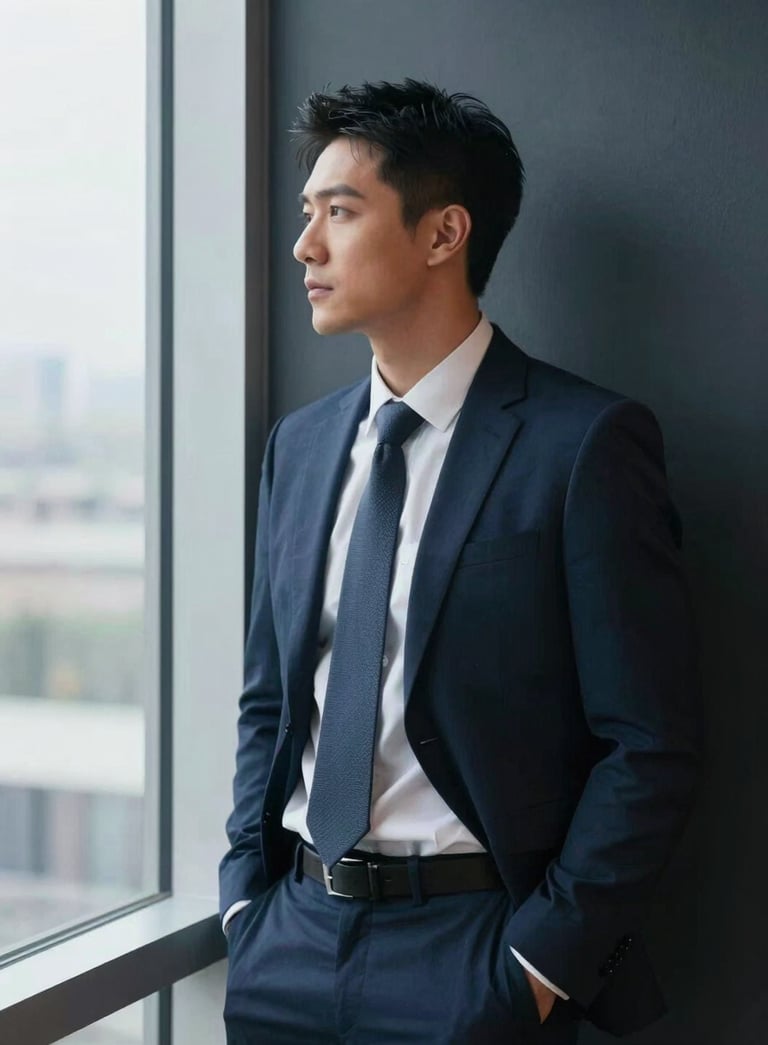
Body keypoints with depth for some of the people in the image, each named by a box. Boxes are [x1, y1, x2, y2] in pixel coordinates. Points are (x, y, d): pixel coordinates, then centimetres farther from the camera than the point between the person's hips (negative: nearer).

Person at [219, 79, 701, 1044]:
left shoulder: (587, 443, -11)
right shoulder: (299, 445, 8)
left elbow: (648, 746, -11)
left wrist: (539, 963, -13)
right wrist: (246, 896, 4)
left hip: (468, 958, -5)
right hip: (289, 938, 5)